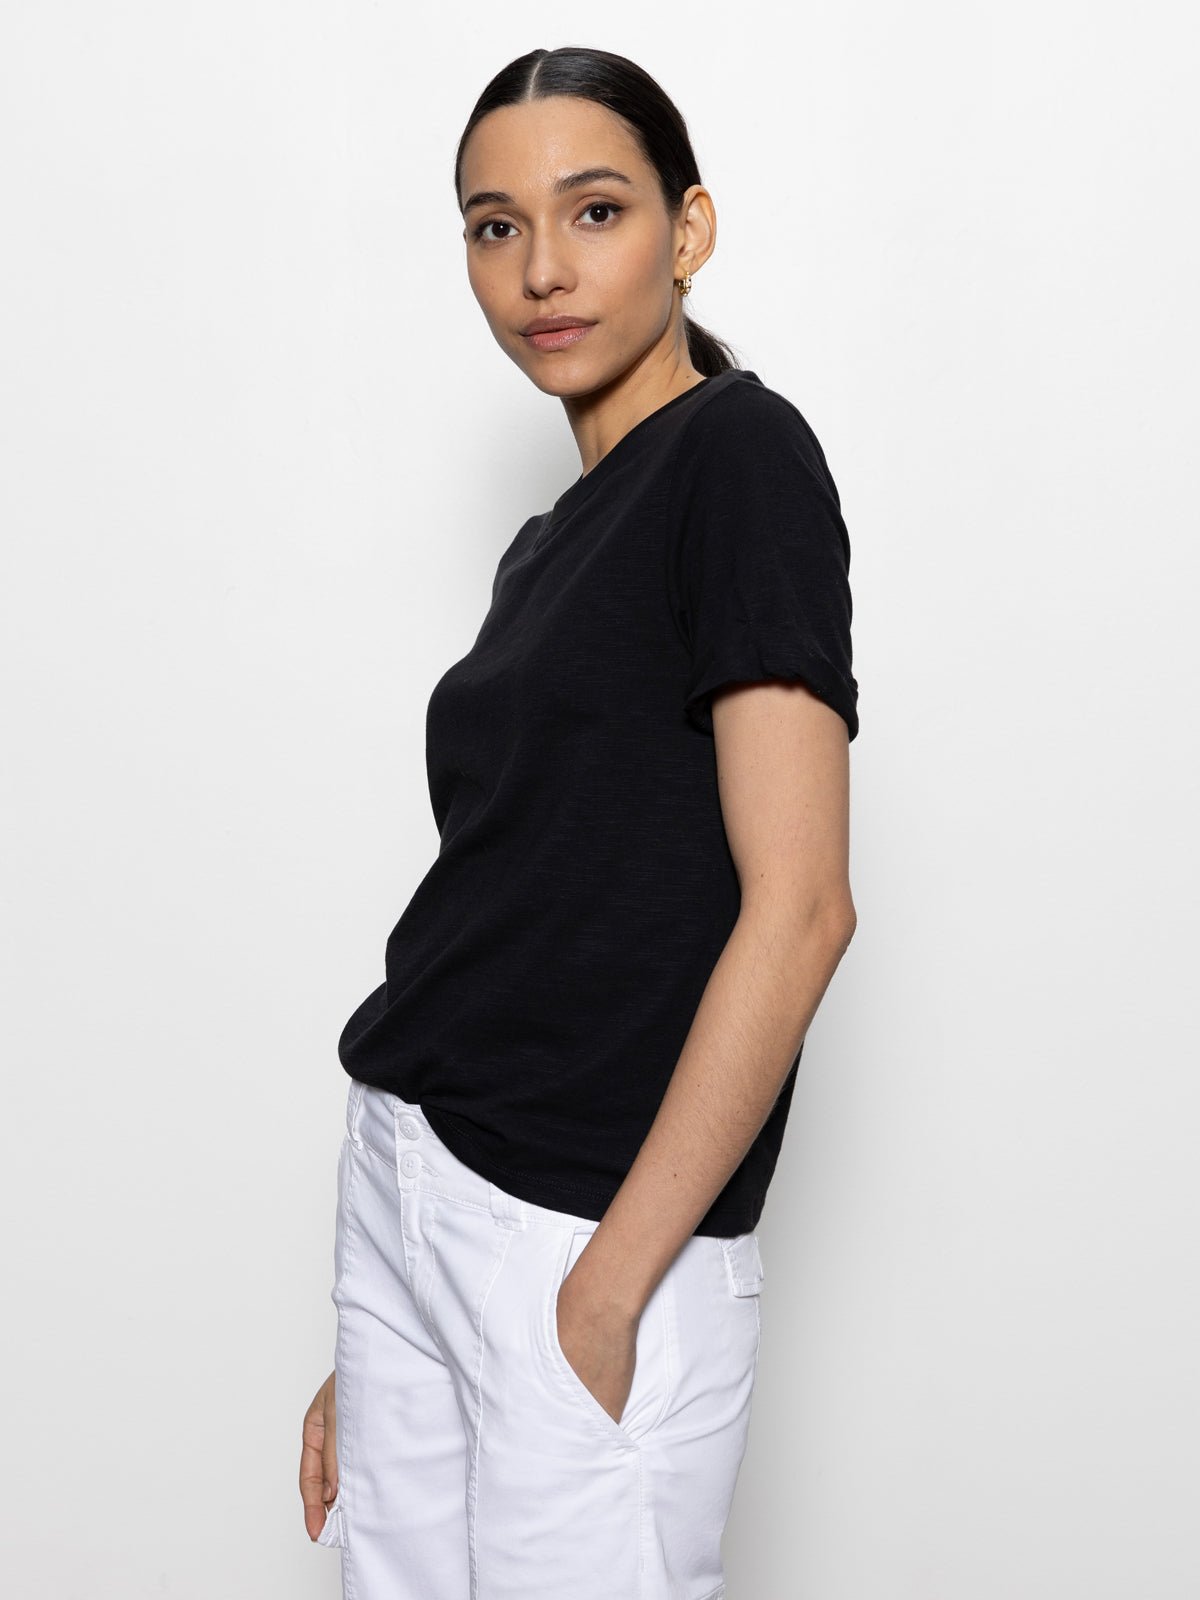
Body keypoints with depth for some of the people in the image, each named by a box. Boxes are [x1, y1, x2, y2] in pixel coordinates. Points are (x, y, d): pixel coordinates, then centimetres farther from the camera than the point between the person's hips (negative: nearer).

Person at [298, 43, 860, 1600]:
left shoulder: (742, 451, -9)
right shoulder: (549, 546, 14)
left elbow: (798, 905, -17)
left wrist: (602, 1295, -17)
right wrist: (370, 1352, 14)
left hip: (596, 1237, -7)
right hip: (405, 1191, 7)